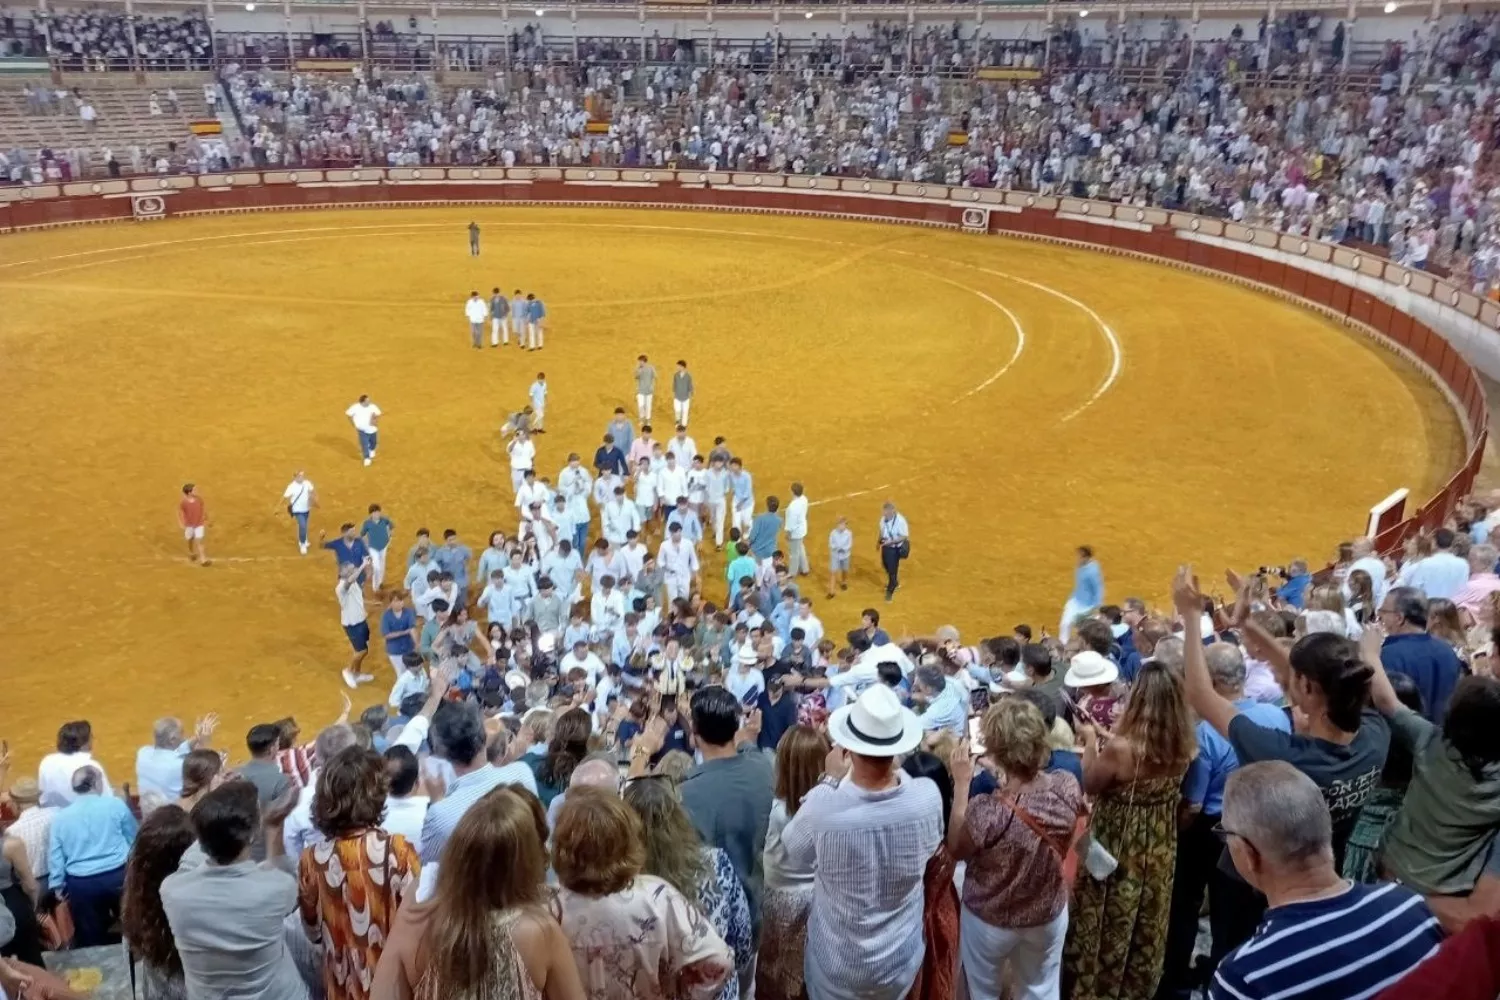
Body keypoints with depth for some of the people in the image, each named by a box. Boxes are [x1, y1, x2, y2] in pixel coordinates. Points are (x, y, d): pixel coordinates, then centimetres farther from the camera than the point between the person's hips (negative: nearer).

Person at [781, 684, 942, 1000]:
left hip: (838, 965, -2)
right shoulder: (928, 797, -26)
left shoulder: (823, 807, -33)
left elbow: (793, 848, -8)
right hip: (901, 960, 2)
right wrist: (896, 771, 0)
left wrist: (829, 780, -4)